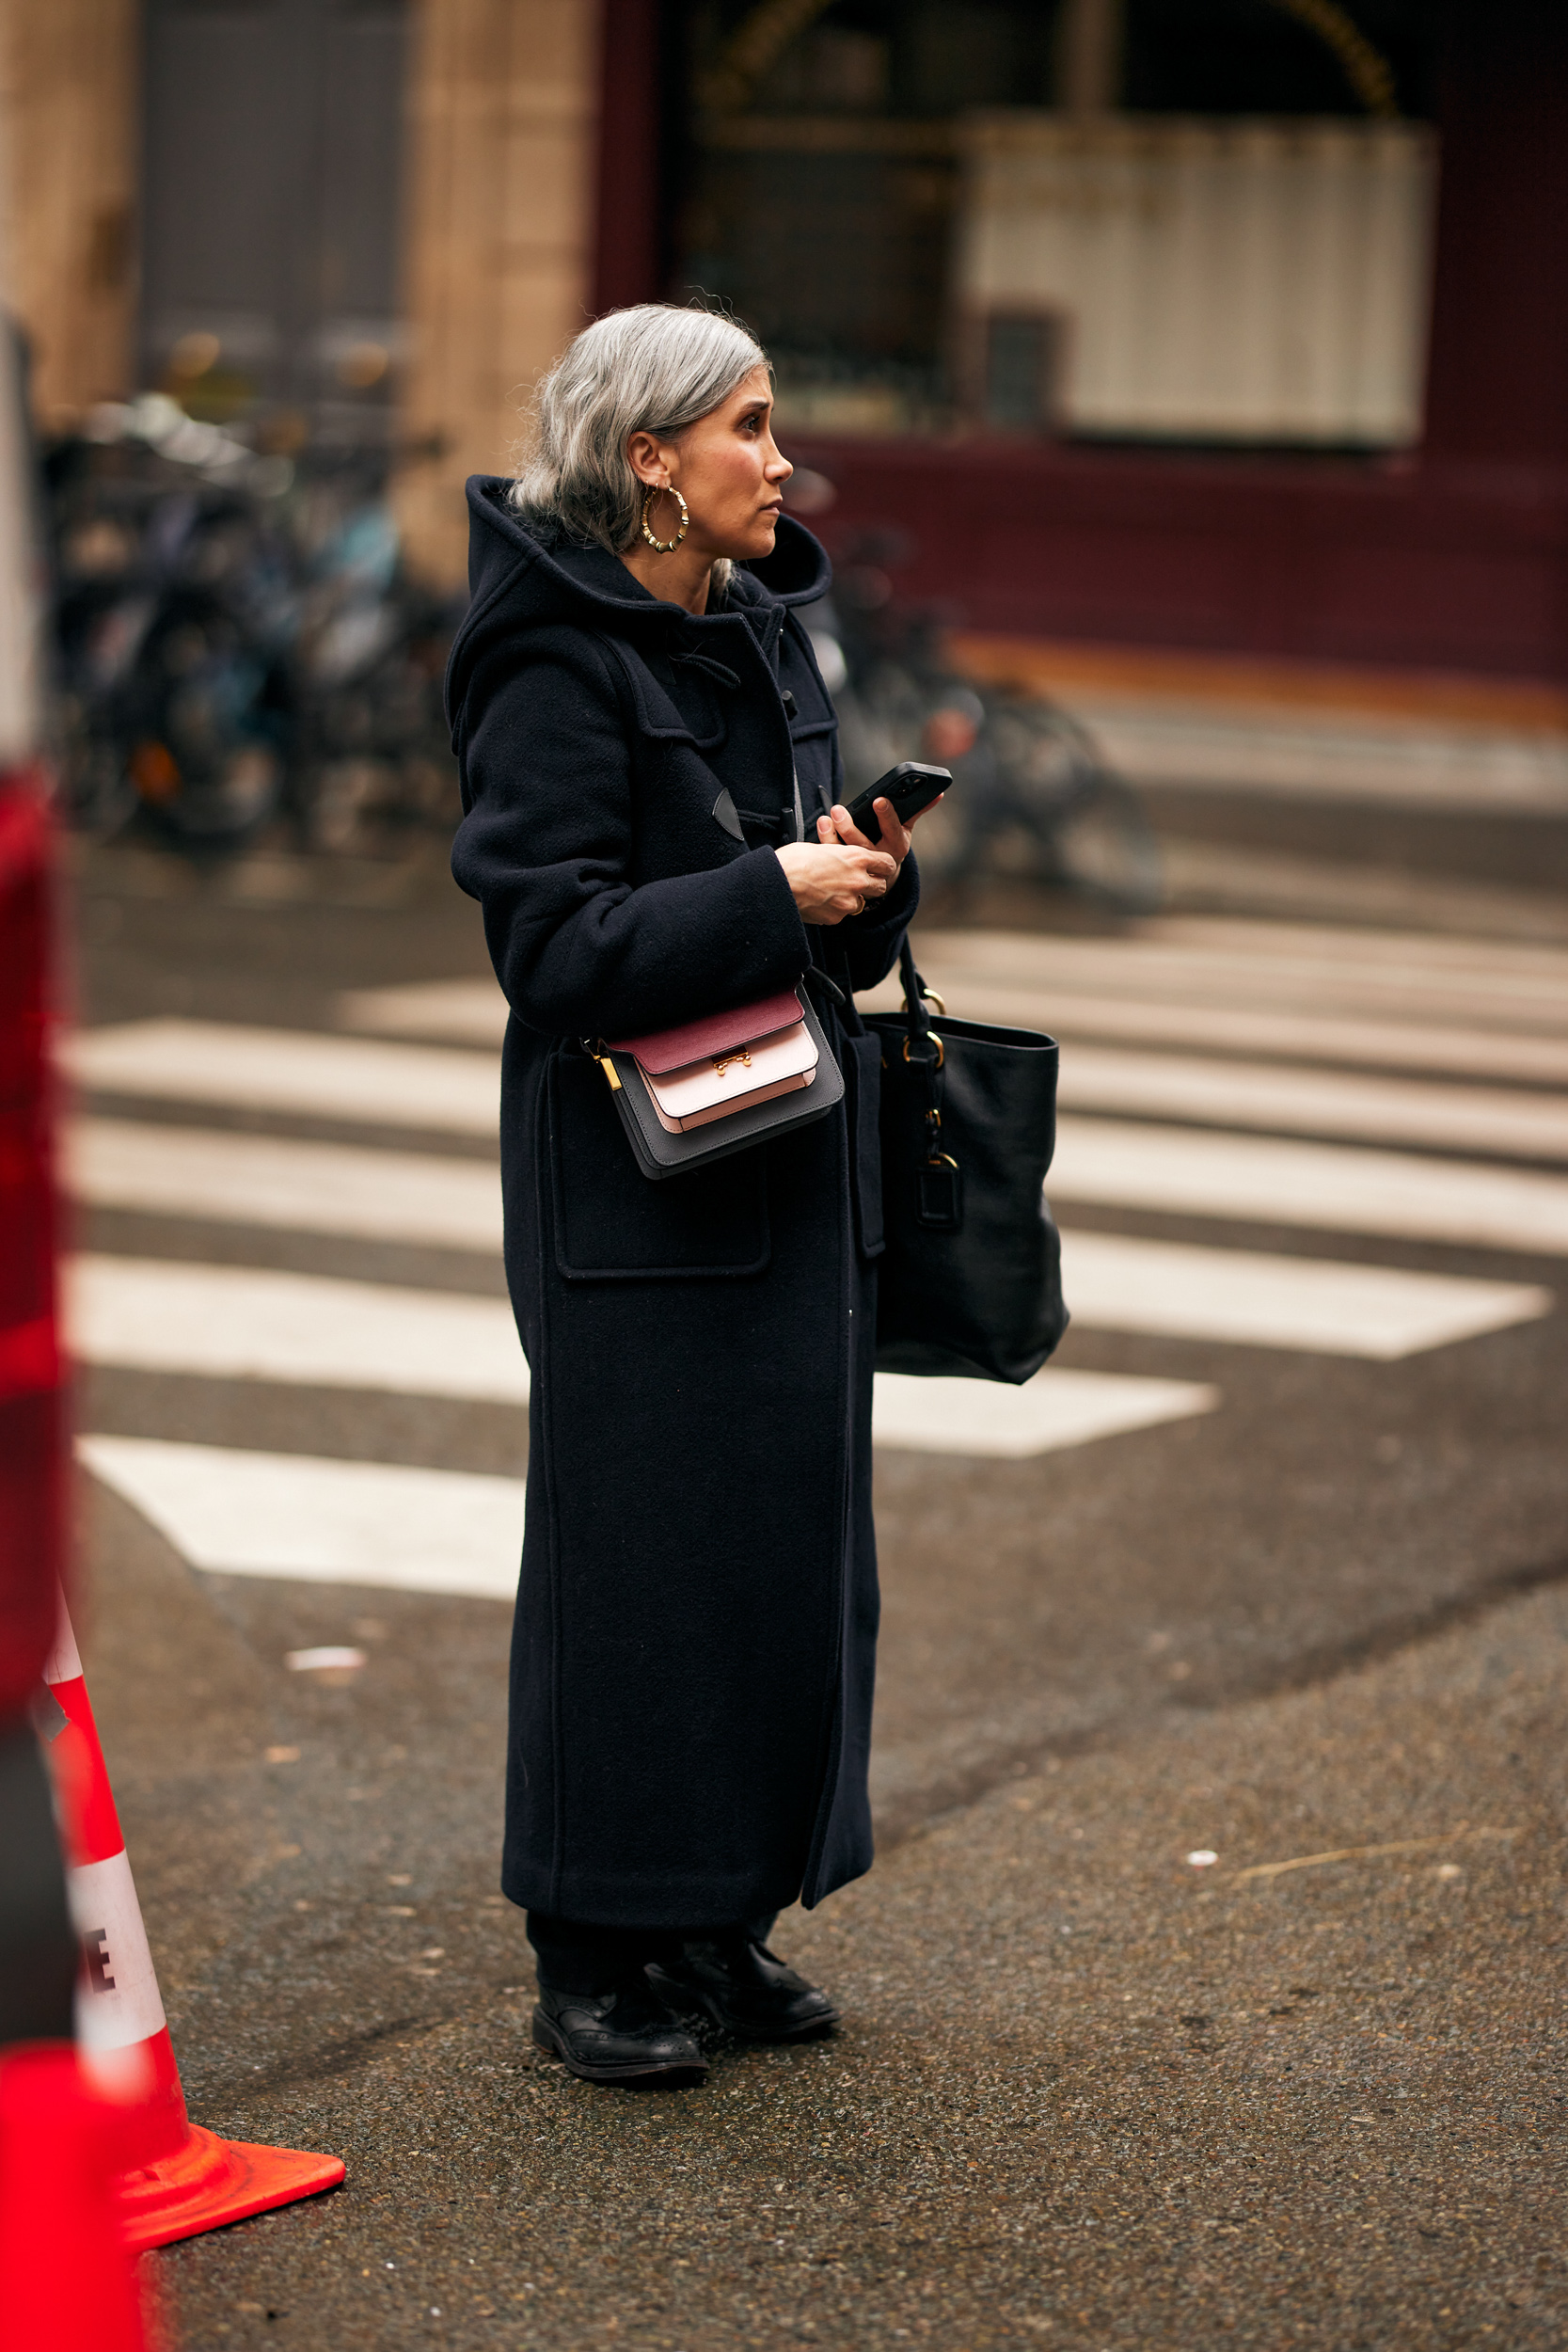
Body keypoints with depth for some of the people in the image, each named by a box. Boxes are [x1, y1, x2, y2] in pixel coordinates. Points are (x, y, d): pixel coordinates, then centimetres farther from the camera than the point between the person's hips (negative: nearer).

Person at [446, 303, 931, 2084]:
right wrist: (771, 895, -22)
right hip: (633, 1182, -8)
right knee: (633, 1551, -2)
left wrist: (867, 875, -5)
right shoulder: (557, 668, -12)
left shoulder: (766, 637, 12)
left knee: (793, 1526, 10)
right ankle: (592, 1952, 10)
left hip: (792, 1158, 8)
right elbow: (553, 942, -18)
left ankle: (724, 1917, 22)